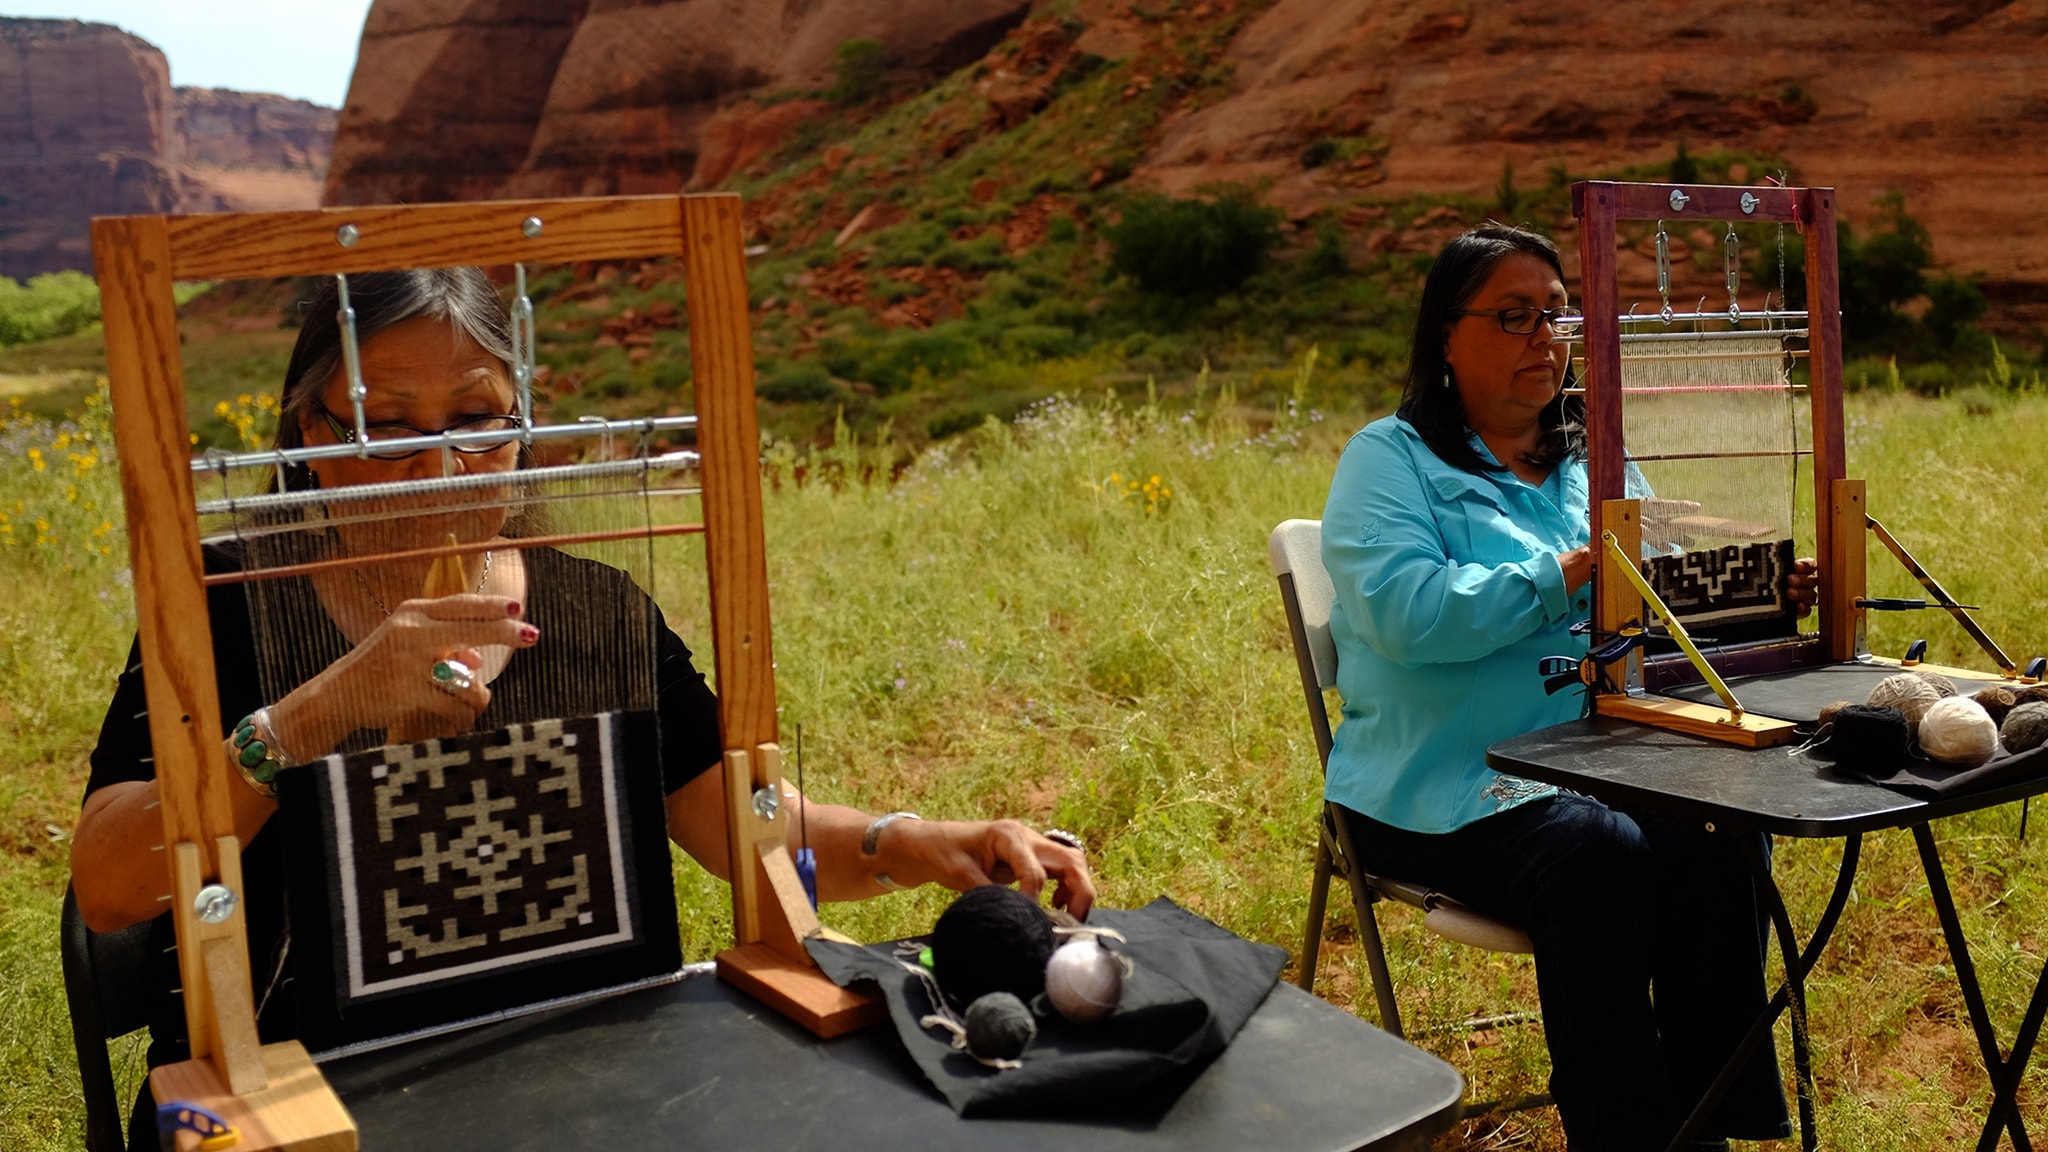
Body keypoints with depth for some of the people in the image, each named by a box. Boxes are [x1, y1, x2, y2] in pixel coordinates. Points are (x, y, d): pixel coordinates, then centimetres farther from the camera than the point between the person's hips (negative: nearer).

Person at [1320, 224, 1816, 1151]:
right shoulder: (1389, 459, 1)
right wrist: (1564, 576, -21)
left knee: (1719, 834, -24)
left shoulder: (1595, 462, 21)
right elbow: (1406, 611, -17)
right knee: (1599, 852, -31)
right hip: (1448, 785, -5)